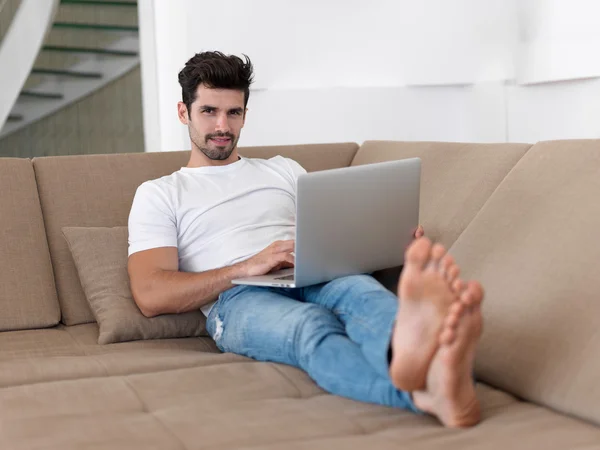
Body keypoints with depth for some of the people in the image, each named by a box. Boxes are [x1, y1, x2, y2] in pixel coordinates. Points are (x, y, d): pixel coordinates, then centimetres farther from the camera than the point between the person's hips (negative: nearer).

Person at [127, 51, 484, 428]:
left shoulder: (283, 170, 30)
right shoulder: (158, 194, 17)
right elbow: (151, 295, 1)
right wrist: (249, 266, -10)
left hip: (314, 282, 3)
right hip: (240, 298, -3)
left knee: (359, 289, -36)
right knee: (312, 324, -39)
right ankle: (426, 393, -71)